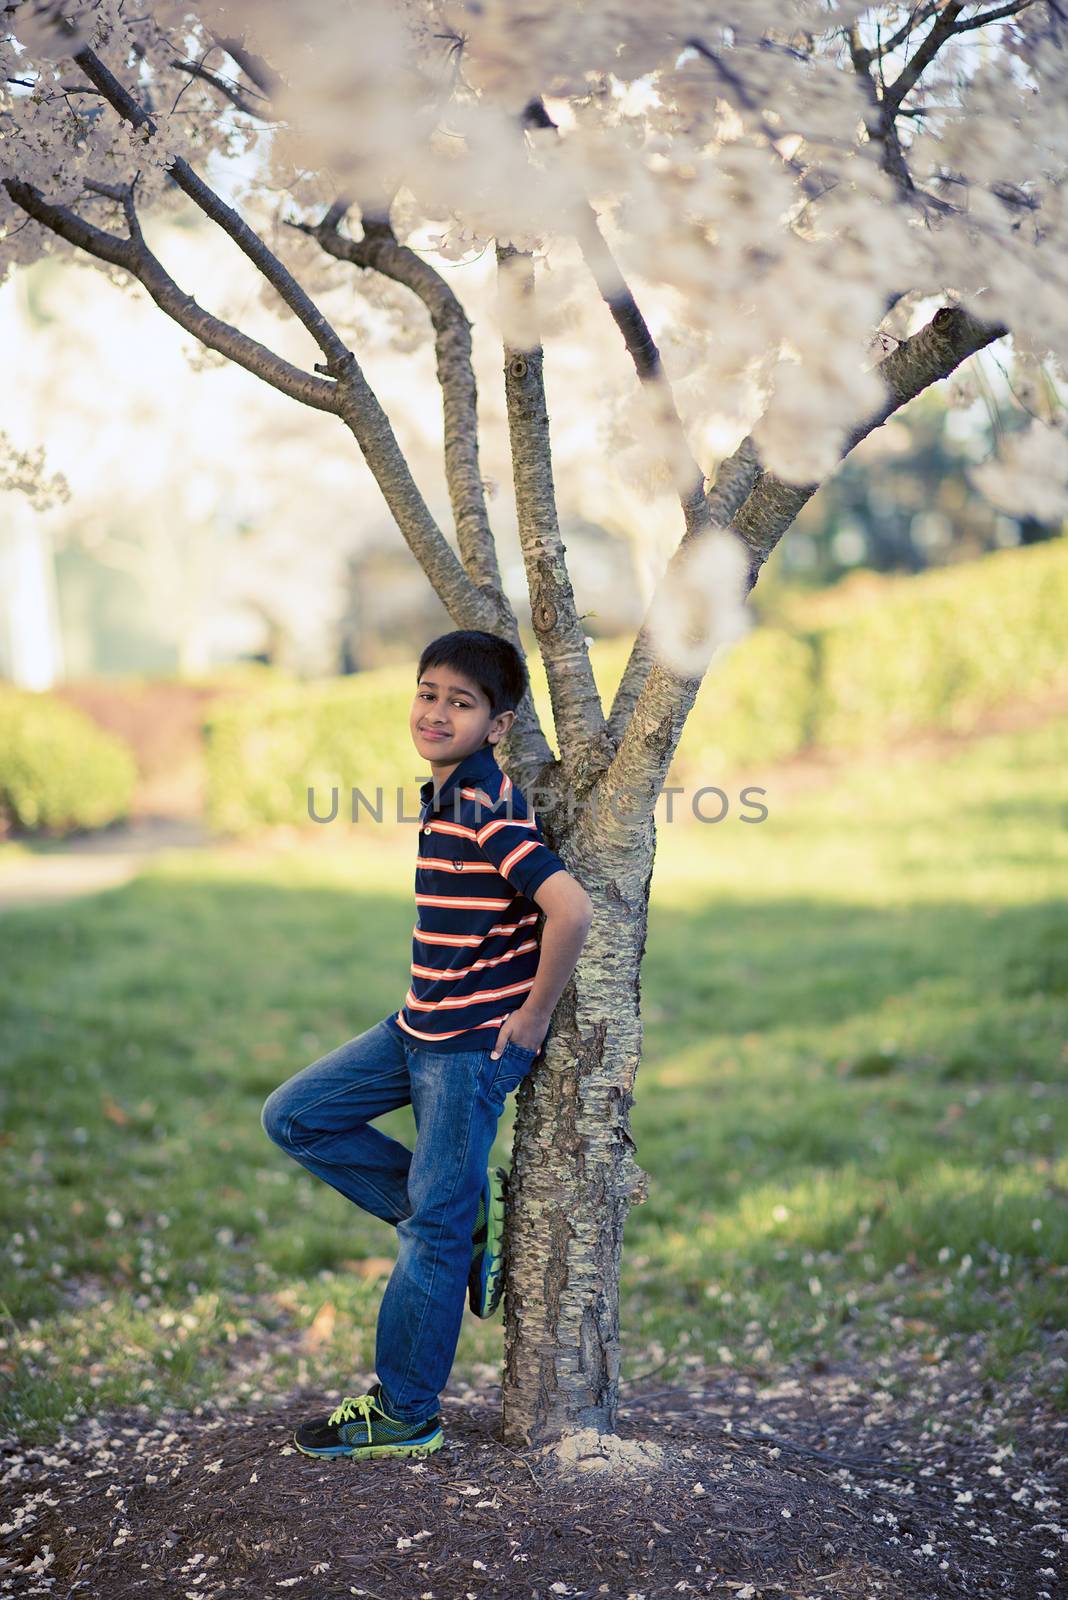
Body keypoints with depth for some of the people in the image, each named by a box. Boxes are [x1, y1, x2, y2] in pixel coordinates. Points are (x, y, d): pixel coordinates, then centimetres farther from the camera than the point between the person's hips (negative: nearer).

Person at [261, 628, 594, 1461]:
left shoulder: (489, 810, -21)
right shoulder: (444, 797, 9)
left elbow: (572, 908, -33)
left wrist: (535, 1013, -20)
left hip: (476, 1043, -9)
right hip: (417, 1026, 10)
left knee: (433, 1226, 0)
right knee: (297, 1117, 9)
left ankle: (404, 1414, 16)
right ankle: (471, 1214, 13)